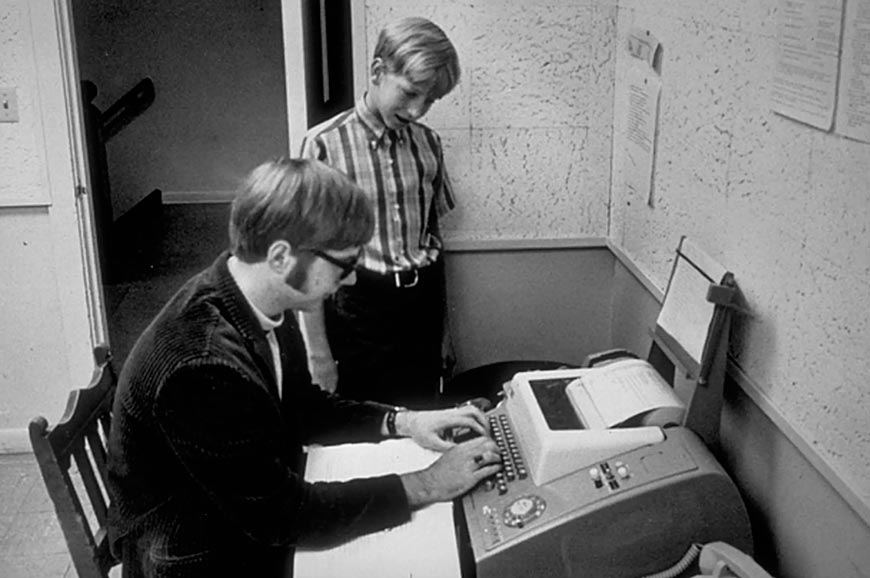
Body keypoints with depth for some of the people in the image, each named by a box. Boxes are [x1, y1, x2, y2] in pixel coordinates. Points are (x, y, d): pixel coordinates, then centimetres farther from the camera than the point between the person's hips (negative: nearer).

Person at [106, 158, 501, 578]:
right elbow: (282, 516, -26)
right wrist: (427, 486, -21)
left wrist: (400, 423, -3)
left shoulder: (267, 305, -8)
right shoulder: (202, 364, -33)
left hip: (256, 523, 7)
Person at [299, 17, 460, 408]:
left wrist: (444, 324, 18)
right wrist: (318, 353, -8)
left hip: (424, 305, 4)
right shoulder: (325, 145, -11)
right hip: (358, 308, -4)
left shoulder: (427, 143, 3)